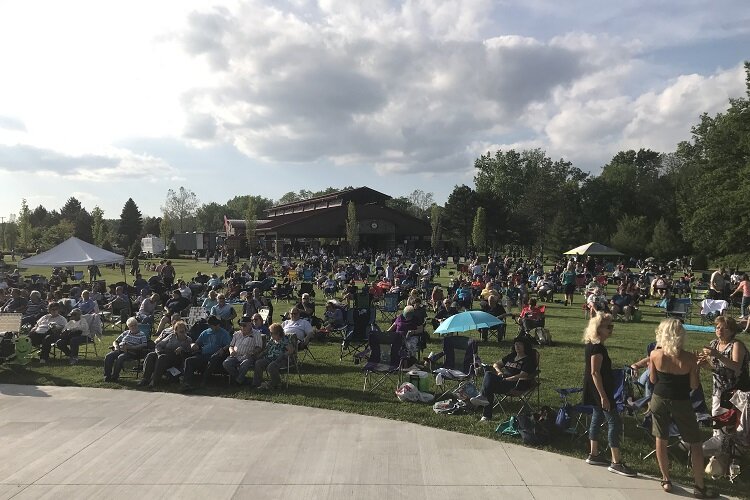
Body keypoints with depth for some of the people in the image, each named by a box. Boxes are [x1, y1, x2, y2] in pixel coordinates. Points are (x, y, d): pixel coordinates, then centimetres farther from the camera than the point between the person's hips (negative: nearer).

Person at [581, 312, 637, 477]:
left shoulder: (591, 345, 9)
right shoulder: (597, 348, -21)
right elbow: (595, 373, -24)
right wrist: (603, 396, -24)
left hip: (595, 390, 10)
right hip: (600, 390, -10)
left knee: (597, 418, 16)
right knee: (614, 422, -6)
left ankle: (593, 455, 24)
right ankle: (616, 463, -2)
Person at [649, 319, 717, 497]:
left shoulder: (655, 354, -13)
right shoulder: (690, 358, -16)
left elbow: (653, 380, 0)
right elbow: (694, 386, -7)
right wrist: (696, 367, 6)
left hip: (660, 400, 1)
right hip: (681, 403, -1)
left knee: (661, 439, 16)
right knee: (696, 443, 14)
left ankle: (666, 480, 23)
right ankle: (700, 486, 19)